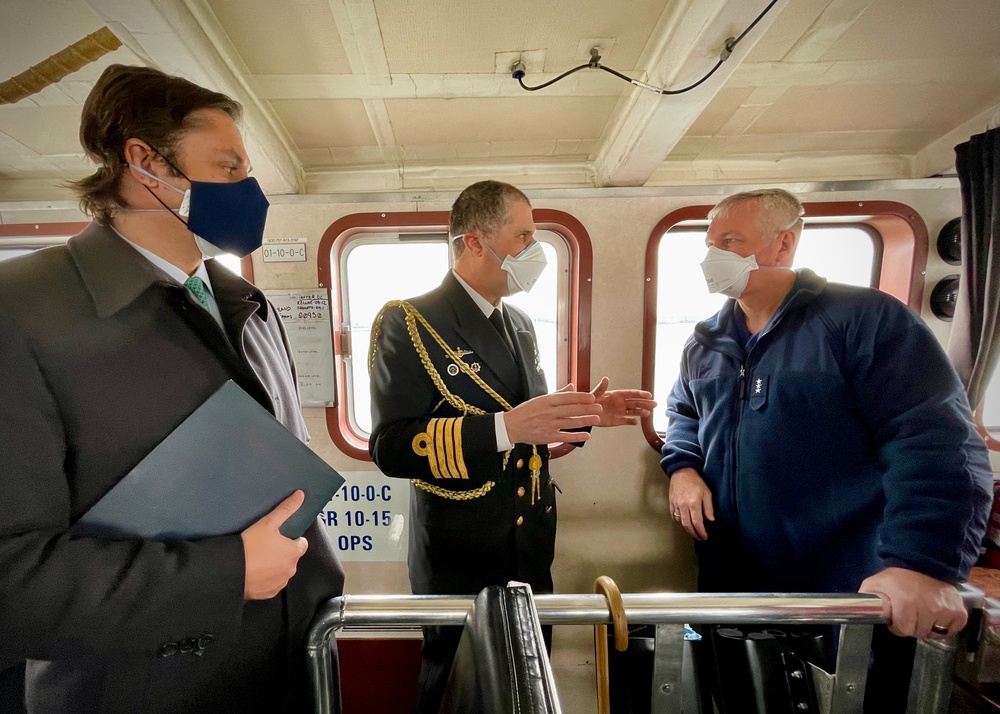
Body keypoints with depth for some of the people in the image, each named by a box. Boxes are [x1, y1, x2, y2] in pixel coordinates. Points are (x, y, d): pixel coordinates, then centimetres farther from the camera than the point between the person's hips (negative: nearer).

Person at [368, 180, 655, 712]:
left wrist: (582, 414, -2)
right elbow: (391, 446, -23)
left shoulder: (519, 325, 9)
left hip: (532, 553, 7)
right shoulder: (409, 323, -16)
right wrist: (506, 427, -33)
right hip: (462, 562, -6)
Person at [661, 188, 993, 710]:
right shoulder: (706, 341, 7)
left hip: (849, 590, -5)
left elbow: (934, 441, -19)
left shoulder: (867, 318, -12)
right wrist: (683, 467, -2)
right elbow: (683, 412, 19)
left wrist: (922, 564, -29)